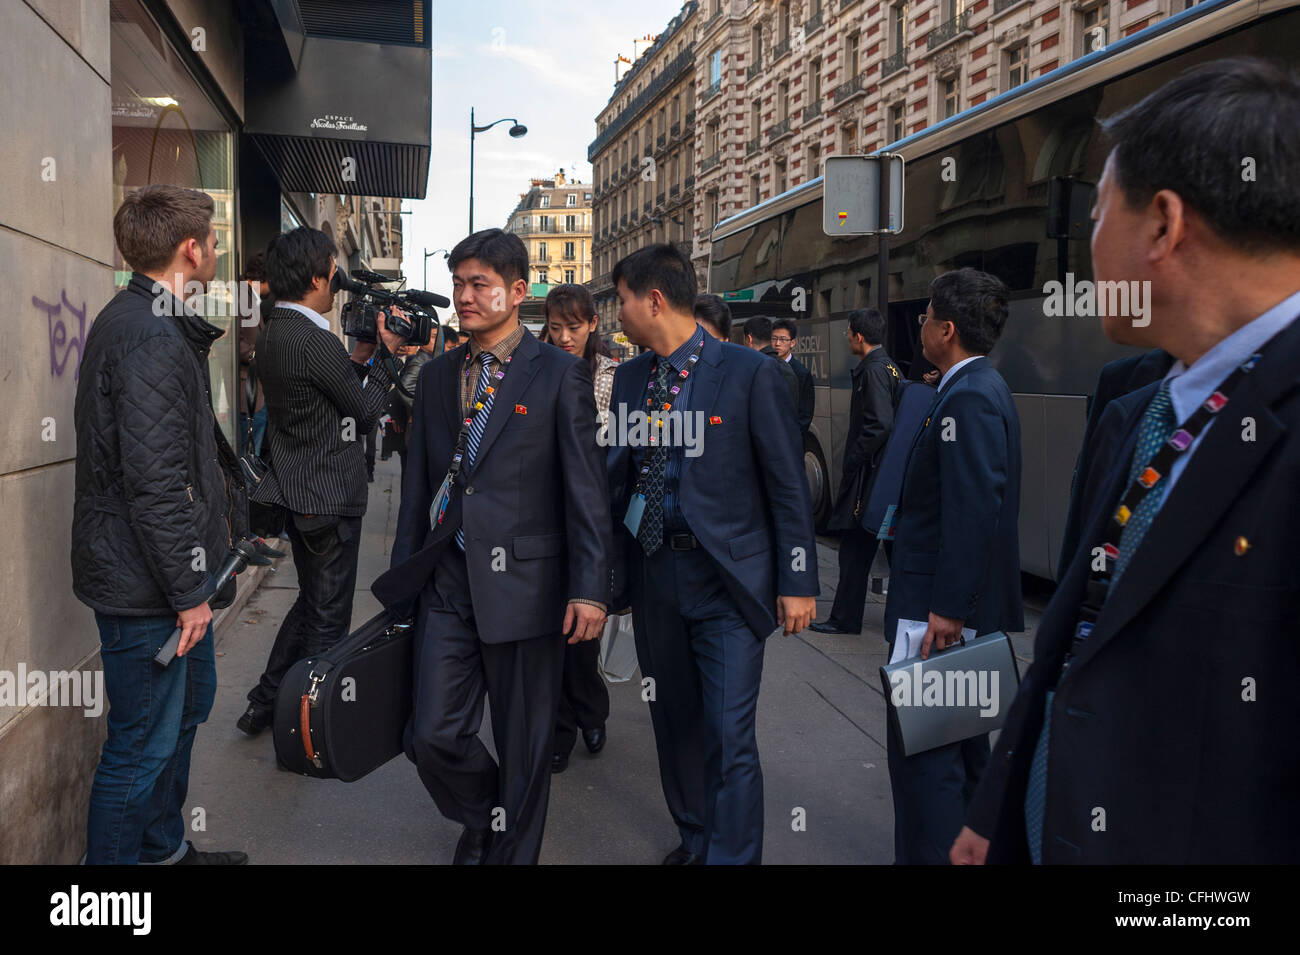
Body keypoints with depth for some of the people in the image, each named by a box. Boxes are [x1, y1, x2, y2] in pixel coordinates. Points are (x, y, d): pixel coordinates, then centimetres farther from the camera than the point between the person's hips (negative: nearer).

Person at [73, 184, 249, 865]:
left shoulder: (143, 320, 13)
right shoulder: (150, 337, -22)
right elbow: (154, 481, -26)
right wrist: (189, 590, -21)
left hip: (164, 577, 12)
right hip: (146, 584, -12)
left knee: (189, 700, 25)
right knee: (143, 745, 1)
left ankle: (165, 847, 42)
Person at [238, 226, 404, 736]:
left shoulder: (271, 334, 8)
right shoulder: (316, 341, -21)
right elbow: (367, 411, -11)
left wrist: (359, 357, 6)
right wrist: (384, 355, -1)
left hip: (296, 492, 9)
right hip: (328, 497, -9)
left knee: (310, 602, 24)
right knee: (328, 617, 4)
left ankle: (264, 703, 30)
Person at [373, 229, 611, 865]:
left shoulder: (560, 374, -3)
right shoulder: (436, 376, 11)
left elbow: (586, 489, -6)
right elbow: (417, 484, 15)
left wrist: (590, 589, -12)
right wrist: (402, 579, 13)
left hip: (524, 587, -4)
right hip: (447, 583, 4)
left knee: (524, 748, 7)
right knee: (432, 738, 5)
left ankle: (512, 852, 31)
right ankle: (481, 819, 35)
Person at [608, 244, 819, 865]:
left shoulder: (750, 373, -9)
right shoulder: (630, 378, 7)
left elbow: (788, 484, -7)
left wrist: (798, 582, -9)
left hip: (727, 579, -5)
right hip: (653, 574, 6)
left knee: (728, 735, -6)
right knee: (674, 722, 17)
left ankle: (732, 854, 12)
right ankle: (695, 839, 37)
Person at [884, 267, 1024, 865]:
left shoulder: (969, 399, -18)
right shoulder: (979, 389, 14)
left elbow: (974, 511, -26)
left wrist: (946, 610, -24)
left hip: (940, 613, -11)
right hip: (958, 609, 11)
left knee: (923, 753, -4)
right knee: (960, 743, 23)